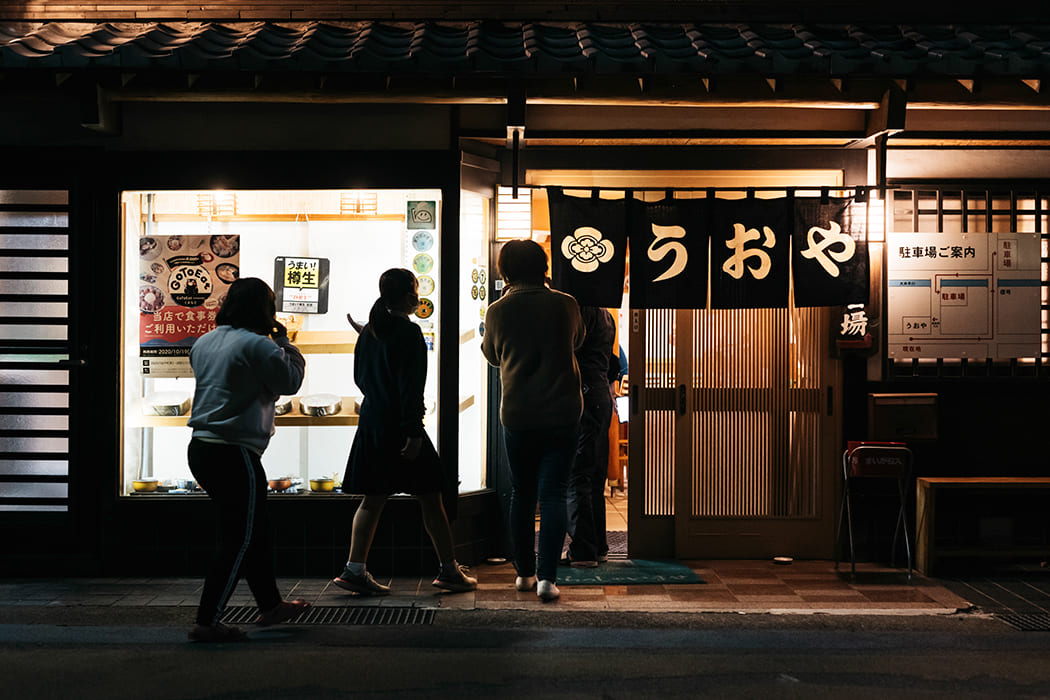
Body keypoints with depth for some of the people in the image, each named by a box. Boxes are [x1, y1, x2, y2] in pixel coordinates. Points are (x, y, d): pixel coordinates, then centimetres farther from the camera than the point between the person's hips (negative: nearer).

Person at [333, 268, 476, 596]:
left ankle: (355, 569, 6)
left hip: (371, 421, 8)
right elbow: (410, 386, -18)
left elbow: (360, 376, 16)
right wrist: (414, 432, -18)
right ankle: (449, 570, 9)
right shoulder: (408, 332, -13)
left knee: (373, 499, 10)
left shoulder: (368, 331, 10)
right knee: (431, 498, 2)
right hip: (399, 426, -8)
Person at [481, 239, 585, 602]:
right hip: (562, 413, 0)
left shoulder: (498, 311, -5)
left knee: (522, 492, 14)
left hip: (517, 415, 1)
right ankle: (547, 576, -8)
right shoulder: (565, 304, -4)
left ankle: (524, 572, 20)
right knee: (553, 493, 0)